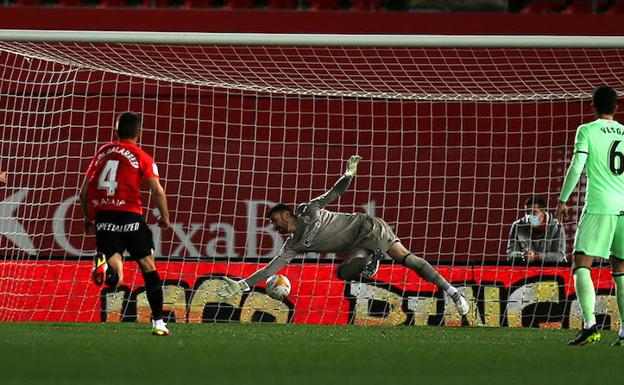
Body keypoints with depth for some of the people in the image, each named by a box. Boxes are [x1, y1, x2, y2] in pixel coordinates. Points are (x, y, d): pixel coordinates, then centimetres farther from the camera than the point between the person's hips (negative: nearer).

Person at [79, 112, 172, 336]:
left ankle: (104, 263, -34)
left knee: (114, 278, 1)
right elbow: (158, 191, -6)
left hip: (102, 217, 3)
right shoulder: (141, 157, 4)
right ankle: (158, 322, 8)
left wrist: (88, 218, 28)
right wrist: (165, 217, 8)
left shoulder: (102, 152, 16)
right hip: (129, 216, -3)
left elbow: (84, 193, 15)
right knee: (148, 267, 10)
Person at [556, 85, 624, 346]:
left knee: (581, 266, -4)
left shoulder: (587, 131, -1)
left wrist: (563, 200, 2)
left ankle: (590, 324, -21)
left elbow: (576, 168, -8)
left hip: (598, 207, -5)